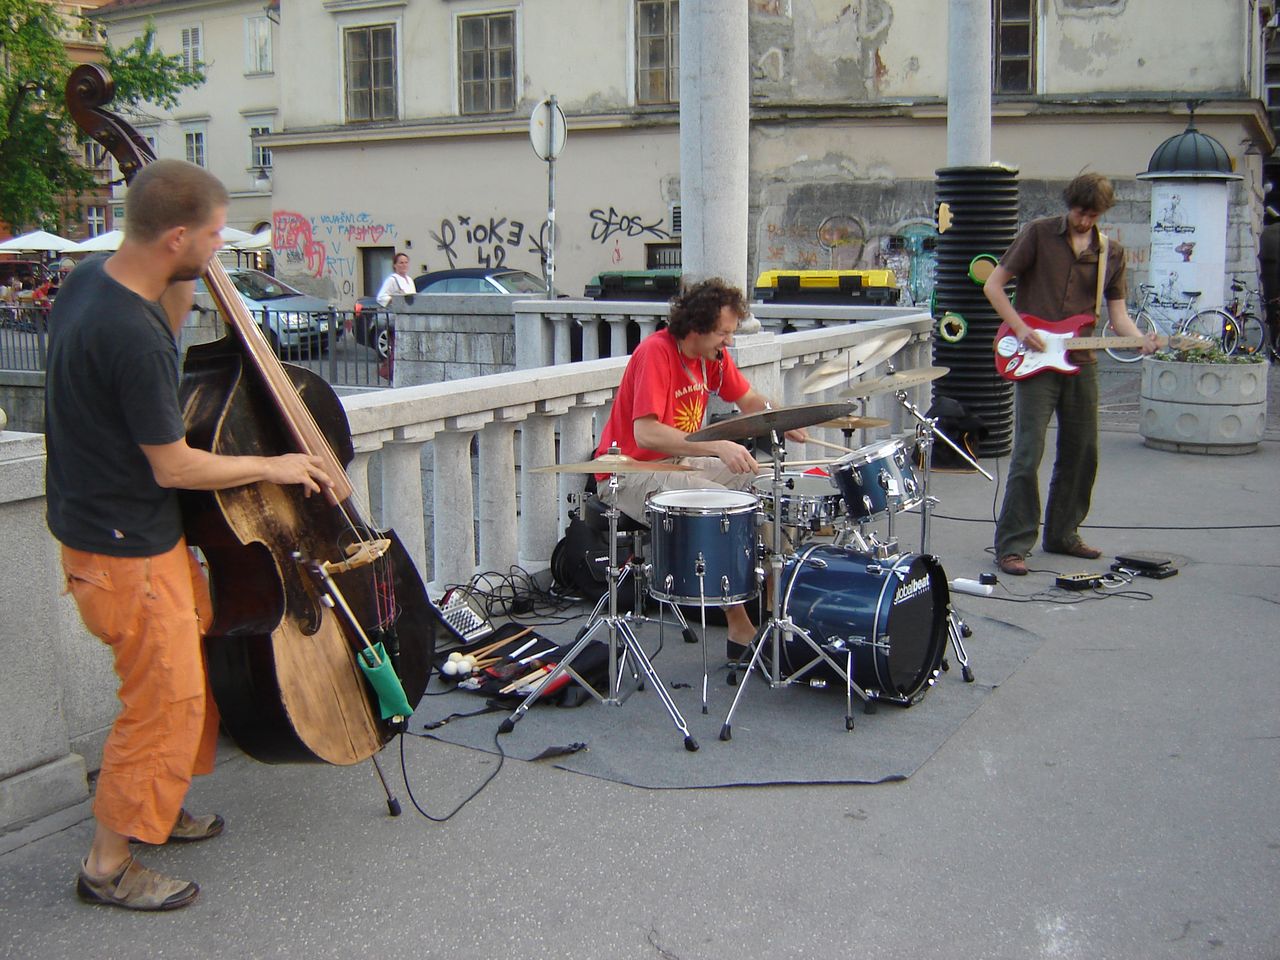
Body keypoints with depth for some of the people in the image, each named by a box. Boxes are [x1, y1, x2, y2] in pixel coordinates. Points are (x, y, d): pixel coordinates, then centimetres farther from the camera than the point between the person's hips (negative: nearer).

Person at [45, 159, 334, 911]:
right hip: (127, 550, -10)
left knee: (189, 672, 23)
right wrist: (272, 467, -8)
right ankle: (109, 865, 19)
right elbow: (173, 466, -22)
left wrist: (182, 288, 2)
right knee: (165, 701, 3)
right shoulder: (129, 335, -29)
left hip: (113, 525, 10)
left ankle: (156, 809, 41)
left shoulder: (93, 278, 0)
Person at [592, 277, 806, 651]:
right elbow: (645, 434, -32)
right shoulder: (655, 352, -23)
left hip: (680, 462, 9)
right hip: (633, 473, -9)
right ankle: (740, 627, -17)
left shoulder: (713, 354, 2)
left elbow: (749, 400, 14)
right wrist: (718, 446, -39)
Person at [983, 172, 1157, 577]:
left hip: (1080, 363, 5)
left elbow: (1118, 314, 9)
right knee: (1028, 454, -10)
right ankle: (1012, 546, -5)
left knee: (1082, 453, 11)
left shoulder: (1112, 253, 10)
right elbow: (993, 285, -2)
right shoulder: (1039, 233, -2)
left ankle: (1063, 533, 27)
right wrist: (1020, 329, -13)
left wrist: (1141, 339, -11)